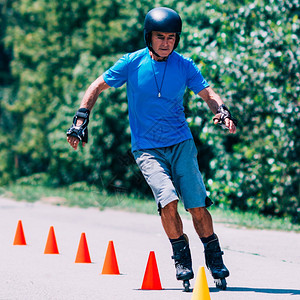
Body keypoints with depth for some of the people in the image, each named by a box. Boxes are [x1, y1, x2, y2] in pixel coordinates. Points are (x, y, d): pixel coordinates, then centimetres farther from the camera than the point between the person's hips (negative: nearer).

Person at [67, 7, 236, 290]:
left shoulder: (184, 65, 0)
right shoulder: (132, 63, -5)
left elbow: (208, 94, 3)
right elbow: (97, 86, 5)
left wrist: (222, 111, -18)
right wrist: (81, 120, -2)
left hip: (181, 144, 2)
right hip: (146, 148, -2)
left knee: (197, 206, -4)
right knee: (168, 199, -23)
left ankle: (214, 257, 16)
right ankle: (181, 256, -3)